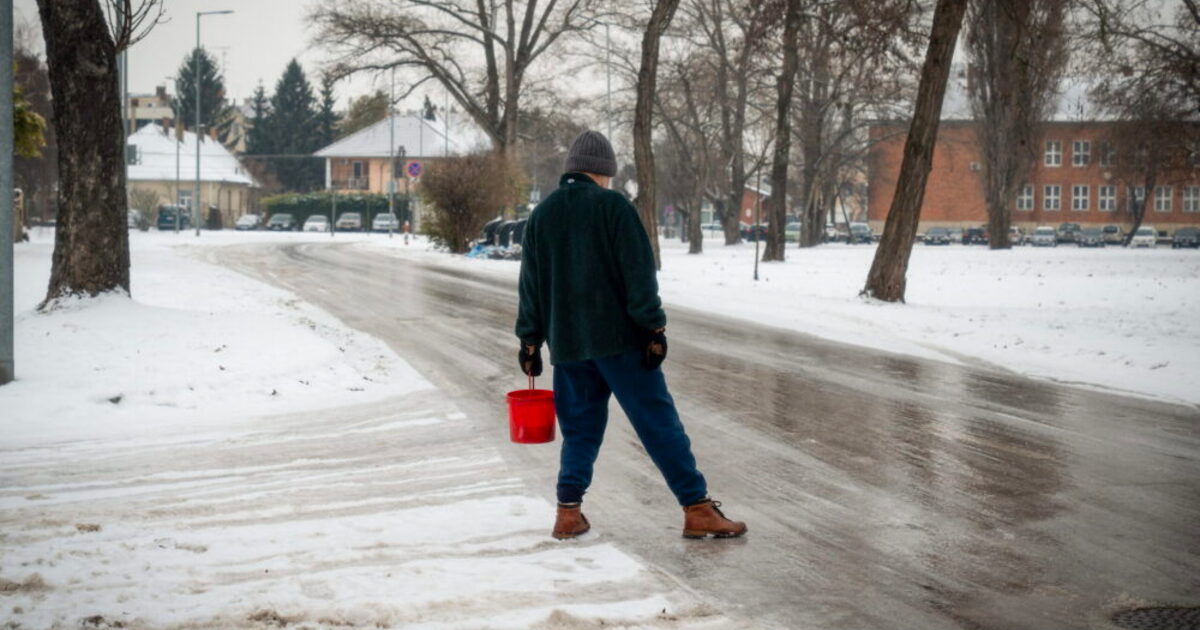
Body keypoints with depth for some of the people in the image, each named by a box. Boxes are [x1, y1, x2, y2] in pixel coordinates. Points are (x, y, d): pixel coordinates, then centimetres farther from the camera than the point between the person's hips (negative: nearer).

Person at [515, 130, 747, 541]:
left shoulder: (541, 215, 11)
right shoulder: (613, 206, -5)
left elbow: (530, 286, 14)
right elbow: (639, 273, -11)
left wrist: (530, 341, 19)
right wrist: (654, 328, -9)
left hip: (566, 343, 5)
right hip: (618, 338, -5)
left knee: (579, 429, 14)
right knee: (659, 423, -2)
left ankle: (569, 512, 6)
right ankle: (697, 509, -3)